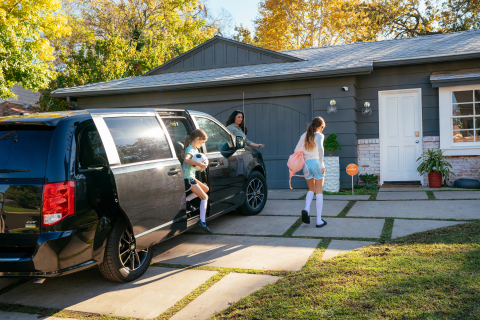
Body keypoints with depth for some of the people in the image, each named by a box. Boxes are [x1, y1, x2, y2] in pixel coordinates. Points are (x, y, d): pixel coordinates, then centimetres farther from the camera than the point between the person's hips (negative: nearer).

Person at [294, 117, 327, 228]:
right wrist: (321, 164, -18)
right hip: (316, 162, -4)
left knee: (311, 189, 21)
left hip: (306, 164, 4)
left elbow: (296, 150, 10)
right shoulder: (319, 135, -1)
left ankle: (306, 209, -5)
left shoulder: (304, 135, 13)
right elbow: (320, 148, -20)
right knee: (319, 191, 5)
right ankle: (319, 220, 5)